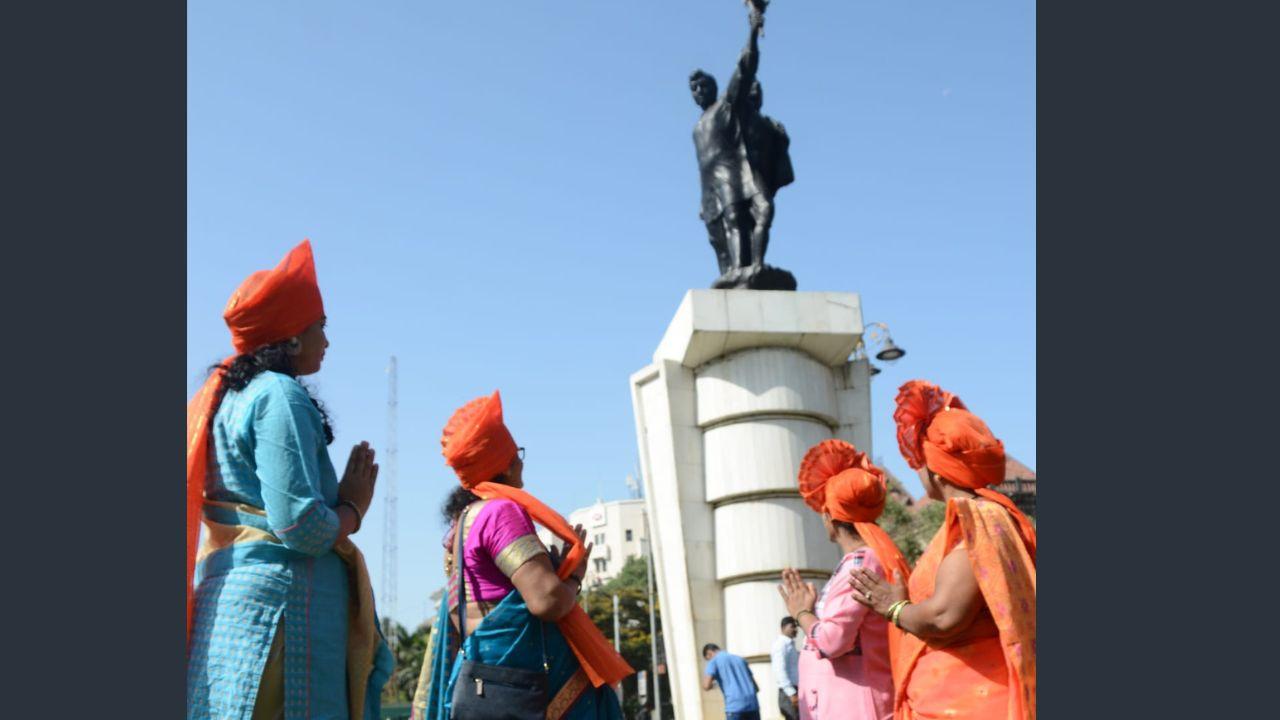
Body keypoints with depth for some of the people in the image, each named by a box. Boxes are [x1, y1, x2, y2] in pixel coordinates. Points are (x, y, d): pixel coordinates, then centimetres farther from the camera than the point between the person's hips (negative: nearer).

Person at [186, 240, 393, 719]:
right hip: (278, 600, -9)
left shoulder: (222, 397, 18)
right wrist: (354, 507, 1)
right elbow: (301, 526, -17)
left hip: (221, 599, 9)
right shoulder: (279, 396, -9)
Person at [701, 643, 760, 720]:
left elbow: (706, 686, -6)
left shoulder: (714, 661, 8)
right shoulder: (740, 659, 24)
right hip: (753, 705, 5)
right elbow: (756, 687, 23)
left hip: (735, 706, -5)